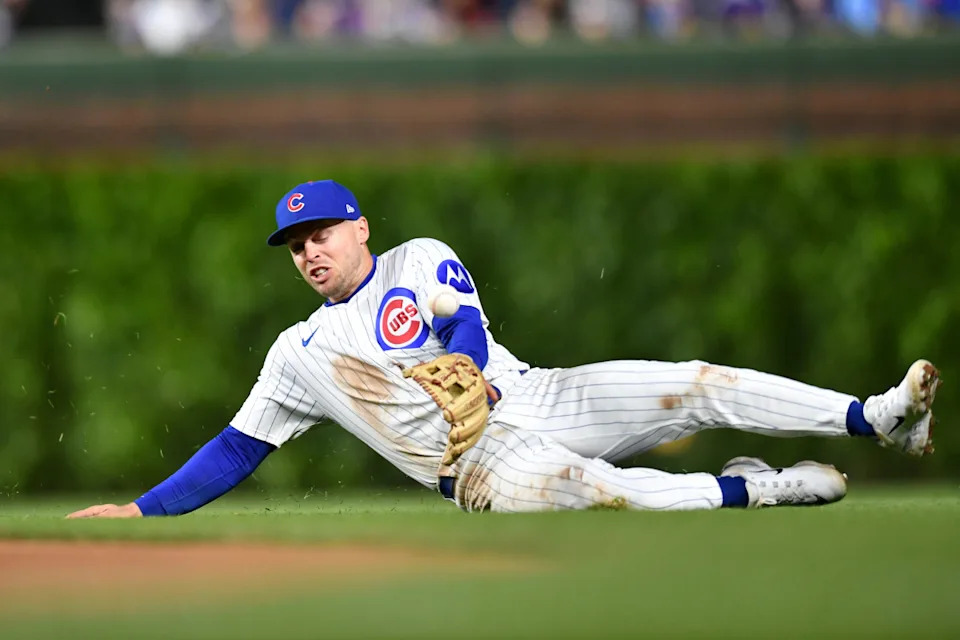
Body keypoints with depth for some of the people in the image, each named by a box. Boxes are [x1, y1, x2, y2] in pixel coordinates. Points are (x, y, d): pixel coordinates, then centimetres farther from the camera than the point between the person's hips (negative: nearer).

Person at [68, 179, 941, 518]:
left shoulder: (421, 261, 13)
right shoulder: (299, 354, 14)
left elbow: (467, 329, -3)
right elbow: (237, 450, 13)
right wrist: (141, 510, 5)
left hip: (534, 397, 2)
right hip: (482, 467, -2)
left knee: (694, 386, -14)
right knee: (589, 488, -34)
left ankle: (877, 419, -19)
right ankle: (754, 491, -28)